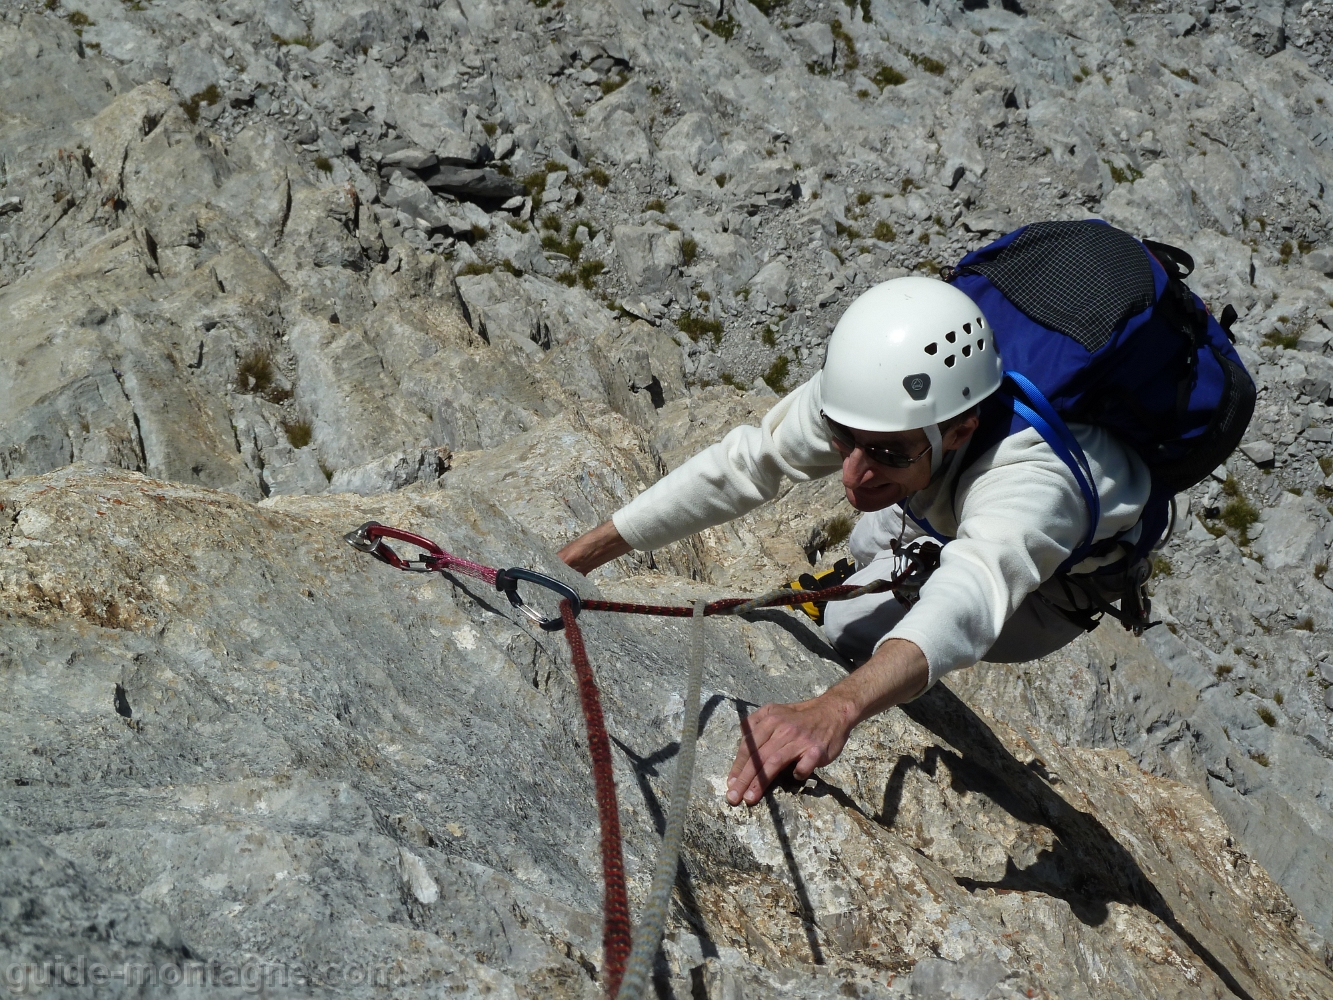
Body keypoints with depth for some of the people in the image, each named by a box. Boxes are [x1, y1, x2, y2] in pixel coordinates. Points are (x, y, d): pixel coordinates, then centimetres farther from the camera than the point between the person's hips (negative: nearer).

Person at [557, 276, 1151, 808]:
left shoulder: (1030, 474, -49)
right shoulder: (866, 391, -32)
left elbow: (971, 596, -66)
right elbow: (741, 464, -23)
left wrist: (833, 710, -84)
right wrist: (577, 557, -26)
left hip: (1074, 572, -5)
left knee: (849, 627, -16)